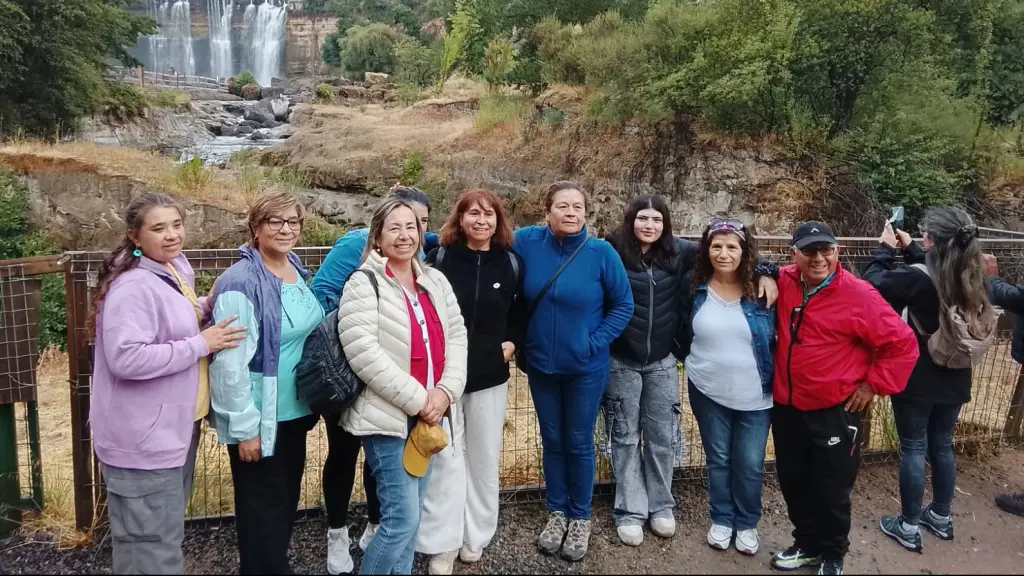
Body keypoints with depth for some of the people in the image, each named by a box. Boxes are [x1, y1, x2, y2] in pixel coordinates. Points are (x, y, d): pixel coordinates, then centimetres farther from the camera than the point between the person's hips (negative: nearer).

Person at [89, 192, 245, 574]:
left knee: (166, 534, 26)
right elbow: (127, 358, -32)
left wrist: (206, 307, 4)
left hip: (173, 428, 10)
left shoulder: (175, 268, 8)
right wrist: (201, 345, -25)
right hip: (143, 439, -10)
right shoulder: (134, 286, -23)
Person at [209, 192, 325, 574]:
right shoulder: (241, 283, -19)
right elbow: (229, 362, -21)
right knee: (263, 510, 7)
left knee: (287, 502, 20)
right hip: (261, 419, -8)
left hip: (293, 412, 8)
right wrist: (245, 426, -20)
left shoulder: (297, 272, 6)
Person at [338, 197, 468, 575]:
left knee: (408, 516, 15)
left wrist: (445, 390, -8)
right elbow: (363, 353, -18)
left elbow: (457, 336, 8)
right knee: (403, 518, -8)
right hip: (387, 417, -6)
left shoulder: (436, 282, 10)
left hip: (428, 415, 6)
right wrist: (417, 400, -18)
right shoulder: (364, 285, -9)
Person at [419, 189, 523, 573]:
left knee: (484, 457, 11)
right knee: (445, 457, 2)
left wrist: (512, 341, 3)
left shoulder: (510, 263, 3)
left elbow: (520, 310, 16)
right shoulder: (439, 258, -5)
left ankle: (475, 536, 27)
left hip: (490, 376, 3)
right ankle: (442, 542, 14)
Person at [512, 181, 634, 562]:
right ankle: (556, 511, 33)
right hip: (540, 365, 2)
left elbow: (623, 305, -6)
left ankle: (580, 517, 28)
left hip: (586, 368, -2)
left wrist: (595, 342, -12)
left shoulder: (601, 252, -14)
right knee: (552, 441, 15)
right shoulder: (526, 242, -9)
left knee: (579, 443, 11)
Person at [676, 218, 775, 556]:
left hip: (755, 396, -1)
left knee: (750, 464, 8)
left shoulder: (762, 288, -9)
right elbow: (684, 333, 6)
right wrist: (694, 361, 8)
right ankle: (721, 519, 33)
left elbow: (779, 337, 1)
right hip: (708, 392, 1)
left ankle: (747, 523, 30)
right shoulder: (693, 285, -5)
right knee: (718, 459, 14)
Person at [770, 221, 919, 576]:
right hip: (786, 407, 5)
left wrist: (873, 384, -8)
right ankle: (807, 544, 41)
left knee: (831, 490, 8)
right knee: (793, 483, 18)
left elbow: (902, 344, -13)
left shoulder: (858, 294, -18)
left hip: (834, 412, -5)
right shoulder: (784, 283, -4)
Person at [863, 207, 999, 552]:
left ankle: (908, 527, 17)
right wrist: (909, 249, 17)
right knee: (942, 446, 20)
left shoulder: (918, 278, -24)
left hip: (917, 381, -6)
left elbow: (872, 284, -13)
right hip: (954, 380, 6)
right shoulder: (972, 279, -3)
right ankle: (940, 518, 35)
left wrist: (886, 248, 0)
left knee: (913, 450, 6)